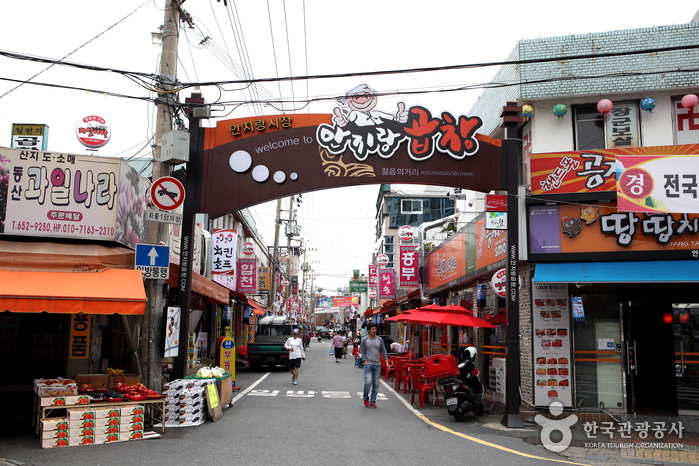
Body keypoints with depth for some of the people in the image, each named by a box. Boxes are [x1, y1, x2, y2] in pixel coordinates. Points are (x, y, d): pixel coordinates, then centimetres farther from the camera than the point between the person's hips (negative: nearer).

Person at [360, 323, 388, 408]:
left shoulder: (379, 340, 11)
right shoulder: (364, 340, 2)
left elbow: (383, 351, 11)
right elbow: (363, 352, 2)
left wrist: (386, 361, -1)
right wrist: (365, 361, -11)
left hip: (377, 365, 3)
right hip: (368, 364, -3)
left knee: (376, 384, 2)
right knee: (368, 382, -13)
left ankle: (373, 401, 12)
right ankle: (366, 399, 11)